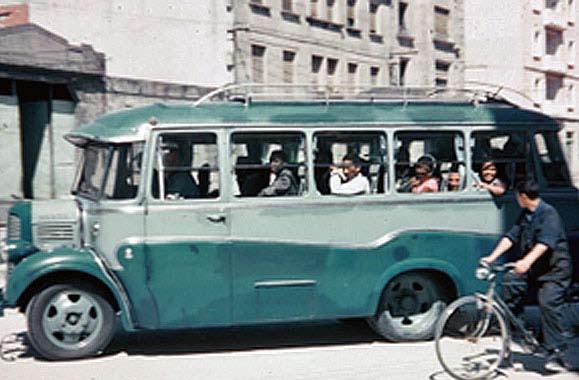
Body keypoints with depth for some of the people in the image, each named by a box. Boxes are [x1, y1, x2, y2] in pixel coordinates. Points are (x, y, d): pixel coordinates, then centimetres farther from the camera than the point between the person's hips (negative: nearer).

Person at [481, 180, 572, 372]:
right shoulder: (525, 215, 9)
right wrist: (491, 257, -6)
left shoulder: (548, 213, -18)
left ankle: (557, 353, -10)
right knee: (510, 281, -12)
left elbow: (545, 242, -31)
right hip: (532, 267, 8)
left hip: (554, 269, -8)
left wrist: (527, 261, -44)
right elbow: (511, 236, 4)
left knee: (548, 303, -16)